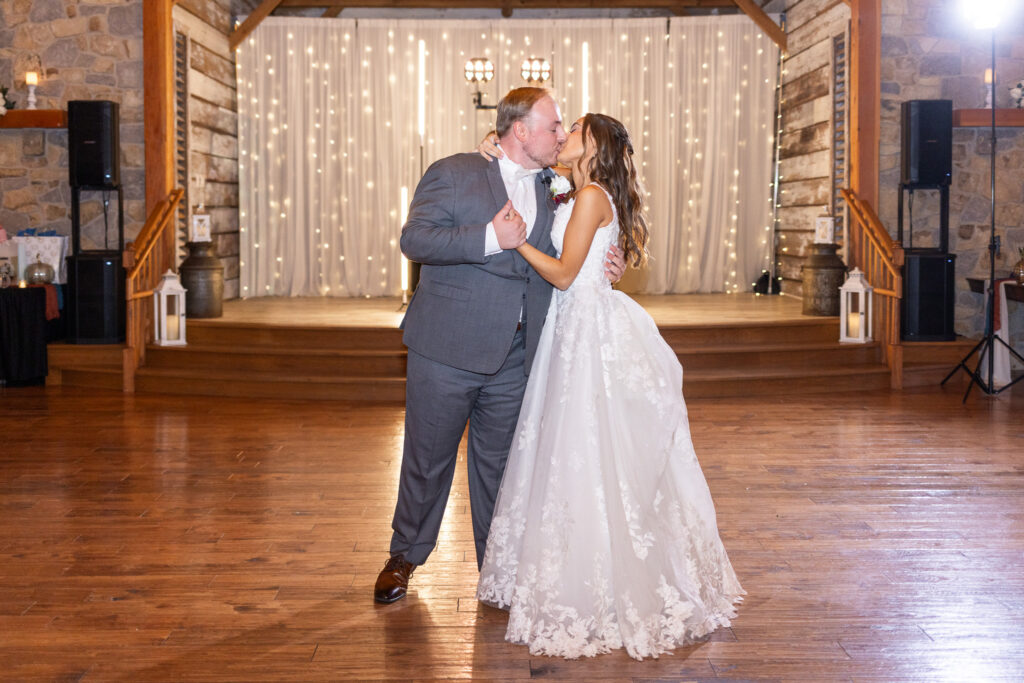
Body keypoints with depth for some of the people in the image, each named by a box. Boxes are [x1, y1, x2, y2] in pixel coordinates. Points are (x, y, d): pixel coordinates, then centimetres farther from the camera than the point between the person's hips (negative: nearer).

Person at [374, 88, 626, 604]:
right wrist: (490, 237, -24)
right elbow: (414, 239, -16)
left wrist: (600, 267, 0)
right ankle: (405, 556, 30)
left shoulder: (552, 191, 11)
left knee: (498, 464, 14)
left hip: (513, 360, 4)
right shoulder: (454, 174, -5)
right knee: (428, 460, 9)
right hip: (446, 350, -4)